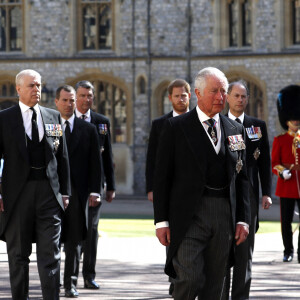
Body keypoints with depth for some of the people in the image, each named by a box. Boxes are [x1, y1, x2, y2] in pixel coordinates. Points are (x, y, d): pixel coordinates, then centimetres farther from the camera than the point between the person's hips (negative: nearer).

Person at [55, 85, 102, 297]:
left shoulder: (88, 129, 9)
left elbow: (95, 163, 8)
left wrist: (95, 191, -1)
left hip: (77, 190, 1)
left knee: (74, 240, 0)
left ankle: (71, 284, 3)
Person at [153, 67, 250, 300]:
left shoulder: (235, 130, 13)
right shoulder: (176, 127, 1)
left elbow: (241, 178, 15)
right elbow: (162, 176, 0)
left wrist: (243, 219, 7)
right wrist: (161, 221, -6)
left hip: (225, 216, 4)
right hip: (189, 216, -4)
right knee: (190, 279, -15)